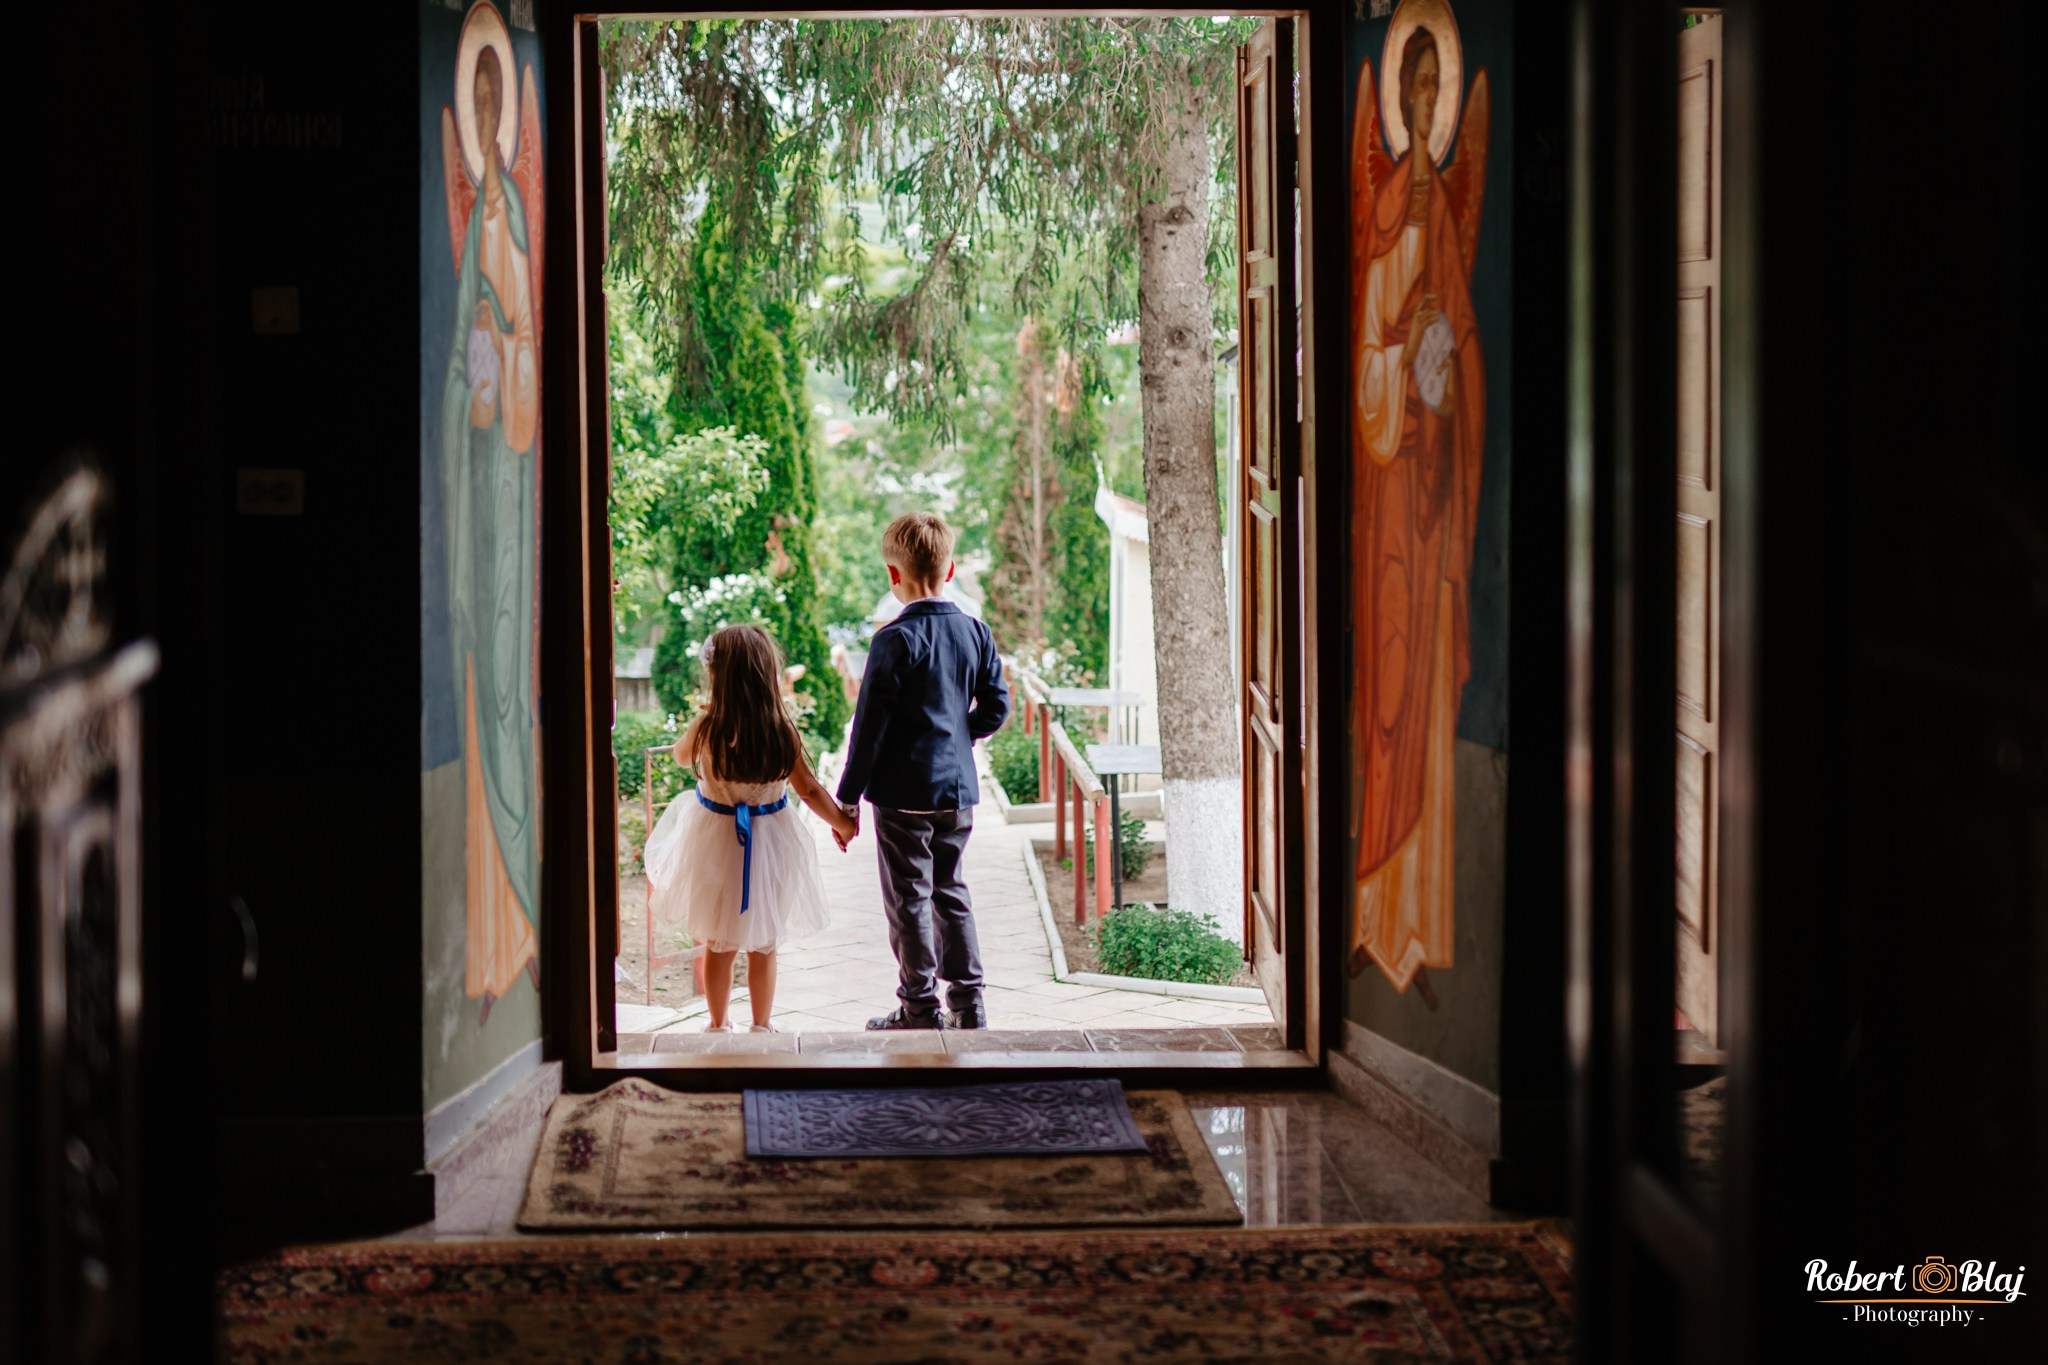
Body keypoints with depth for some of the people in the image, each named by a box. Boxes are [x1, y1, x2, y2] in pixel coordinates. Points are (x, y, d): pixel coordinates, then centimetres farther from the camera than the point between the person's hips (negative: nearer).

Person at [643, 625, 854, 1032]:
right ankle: (762, 1026, 27)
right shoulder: (782, 731, -17)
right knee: (764, 945, 17)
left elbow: (682, 756, 5)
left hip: (715, 840, -1)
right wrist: (843, 824, 6)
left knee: (718, 944, 16)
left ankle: (718, 1025, 27)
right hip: (769, 842, 1)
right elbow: (808, 790, -9)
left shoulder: (706, 729, -18)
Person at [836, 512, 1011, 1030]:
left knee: (909, 897, 3)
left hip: (903, 791, -6)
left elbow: (870, 723, -13)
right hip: (959, 789, 6)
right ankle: (968, 1001, 16)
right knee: (950, 890, 16)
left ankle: (920, 1007, 7)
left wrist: (849, 796, -8)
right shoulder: (975, 632, 2)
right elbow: (996, 706, 4)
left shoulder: (895, 639, -14)